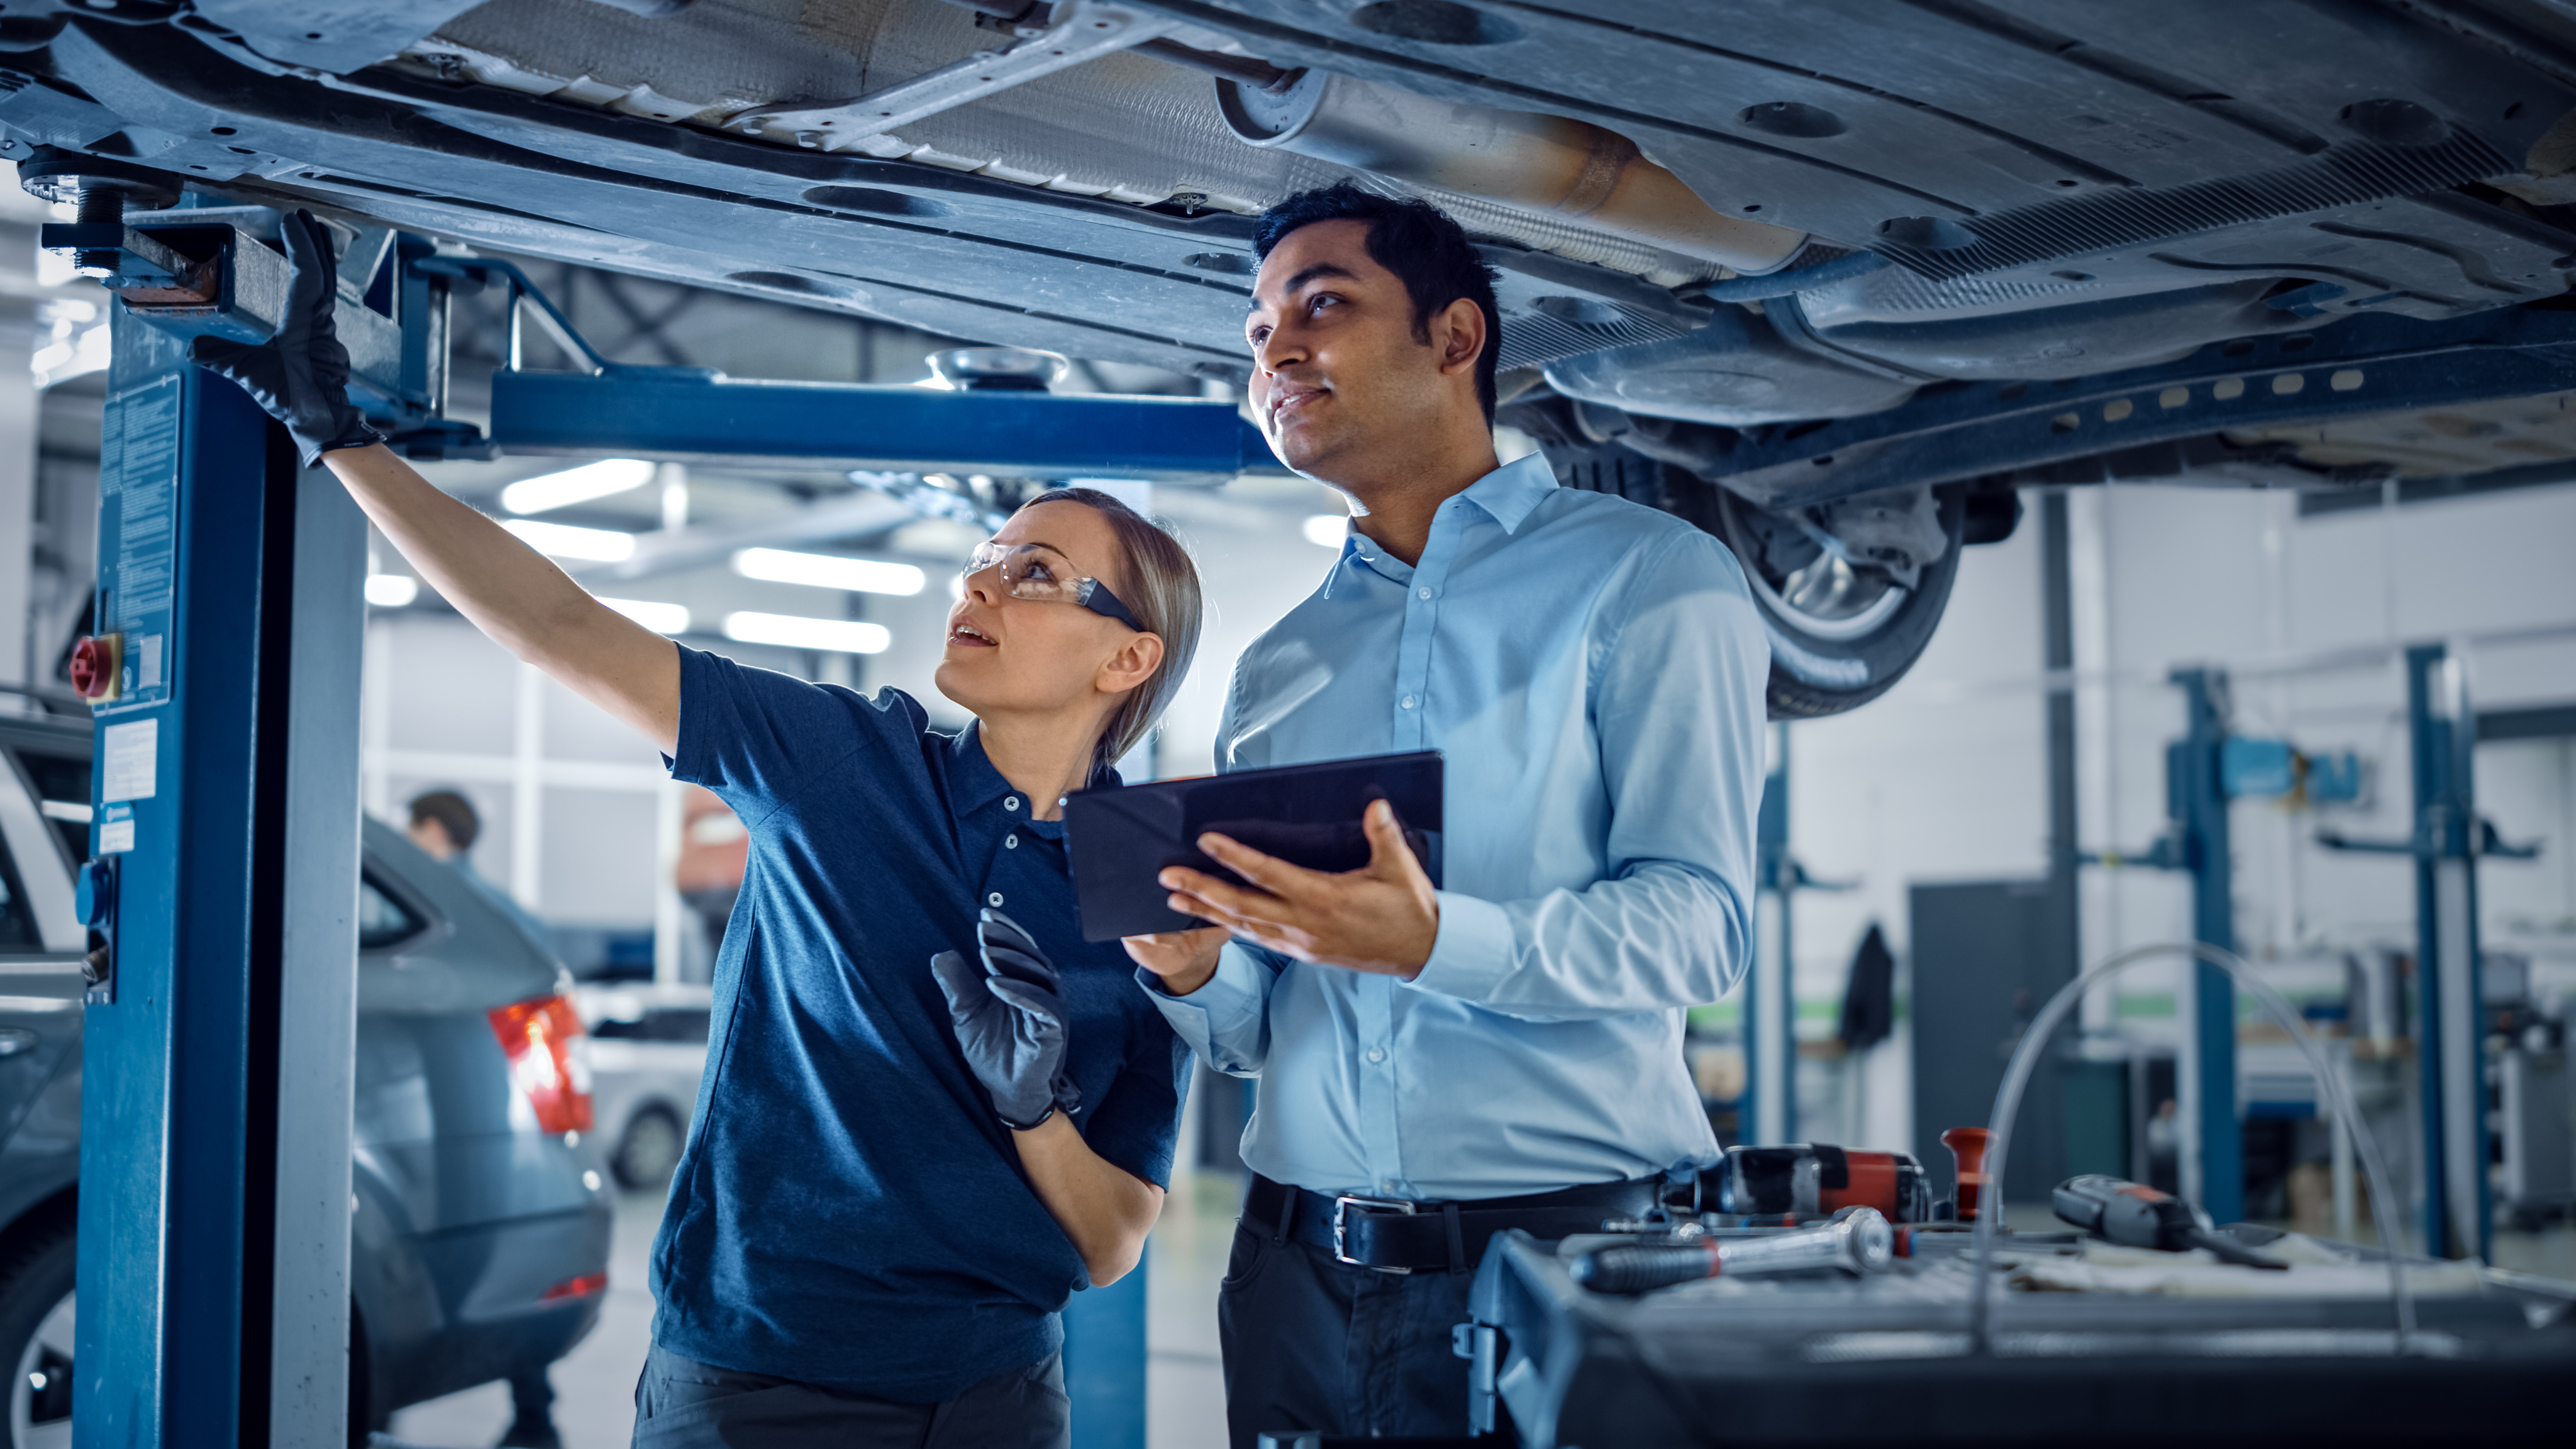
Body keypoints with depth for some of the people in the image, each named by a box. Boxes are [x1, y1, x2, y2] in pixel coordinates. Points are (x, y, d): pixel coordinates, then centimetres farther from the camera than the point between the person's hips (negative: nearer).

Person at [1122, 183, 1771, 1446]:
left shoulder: (1646, 579, 0)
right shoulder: (1277, 666, 16)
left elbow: (1695, 919, -12)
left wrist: (1435, 943, -27)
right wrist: (1192, 969, -7)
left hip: (1563, 1248, -4)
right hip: (1298, 1271, 5)